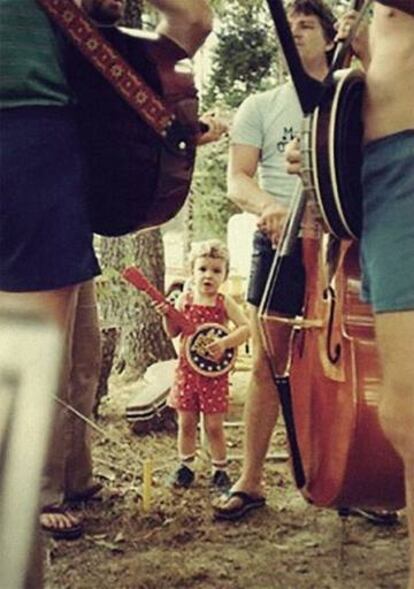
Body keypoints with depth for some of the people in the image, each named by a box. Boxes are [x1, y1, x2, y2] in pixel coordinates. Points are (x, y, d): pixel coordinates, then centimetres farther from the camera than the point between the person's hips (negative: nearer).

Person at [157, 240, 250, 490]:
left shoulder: (224, 303, -5)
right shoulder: (185, 300, 1)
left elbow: (246, 327, -13)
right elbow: (173, 333, 3)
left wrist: (224, 342, -25)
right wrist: (167, 316, -14)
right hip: (187, 369, 2)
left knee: (214, 425, 3)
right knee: (186, 422, 10)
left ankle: (220, 469, 18)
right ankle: (186, 466, 25)